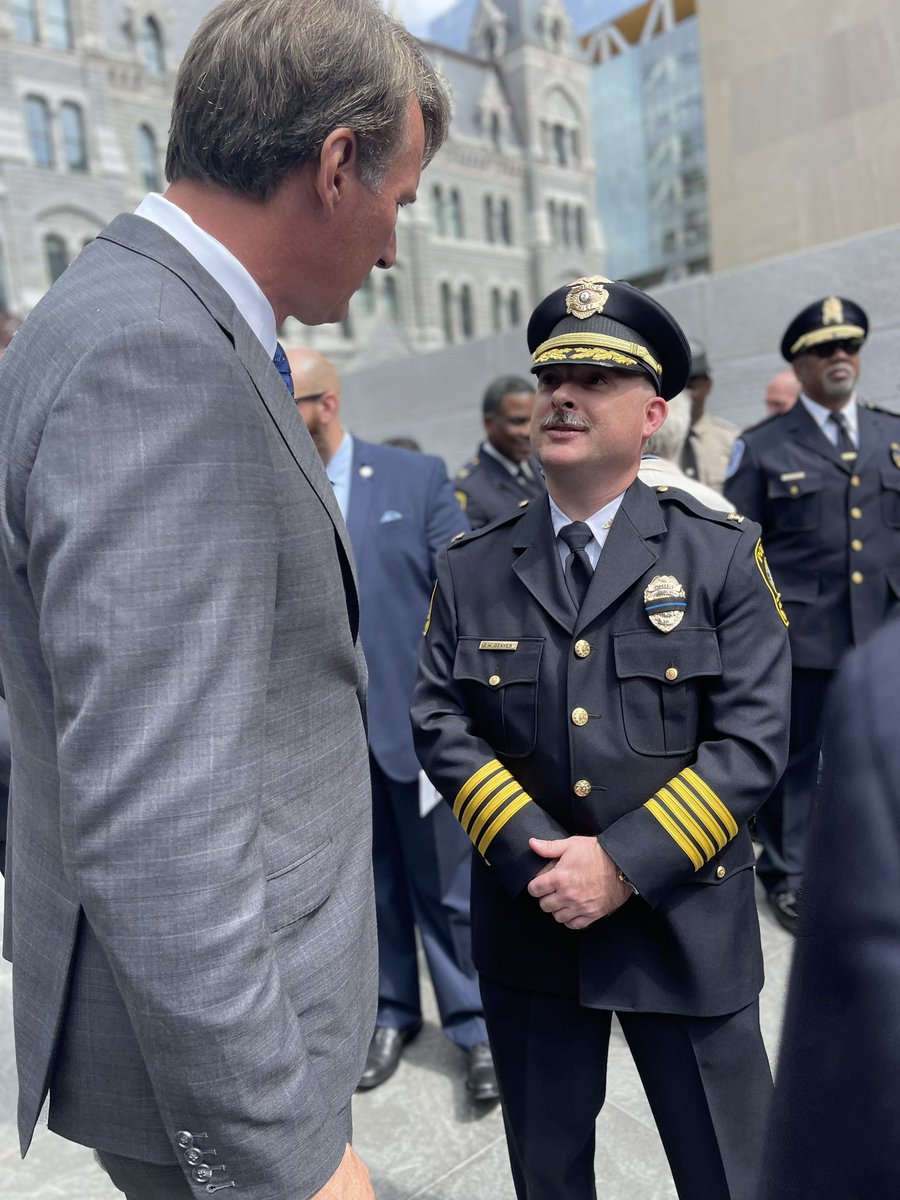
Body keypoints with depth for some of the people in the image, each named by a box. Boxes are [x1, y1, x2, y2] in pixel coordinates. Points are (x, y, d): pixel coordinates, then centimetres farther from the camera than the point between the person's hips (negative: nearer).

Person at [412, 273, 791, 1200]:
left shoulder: (721, 553, -6)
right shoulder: (470, 567, 0)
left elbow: (753, 739, -11)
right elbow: (440, 724, -3)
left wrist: (625, 864, -17)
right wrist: (534, 859, -14)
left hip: (685, 926, -1)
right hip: (527, 922, 2)